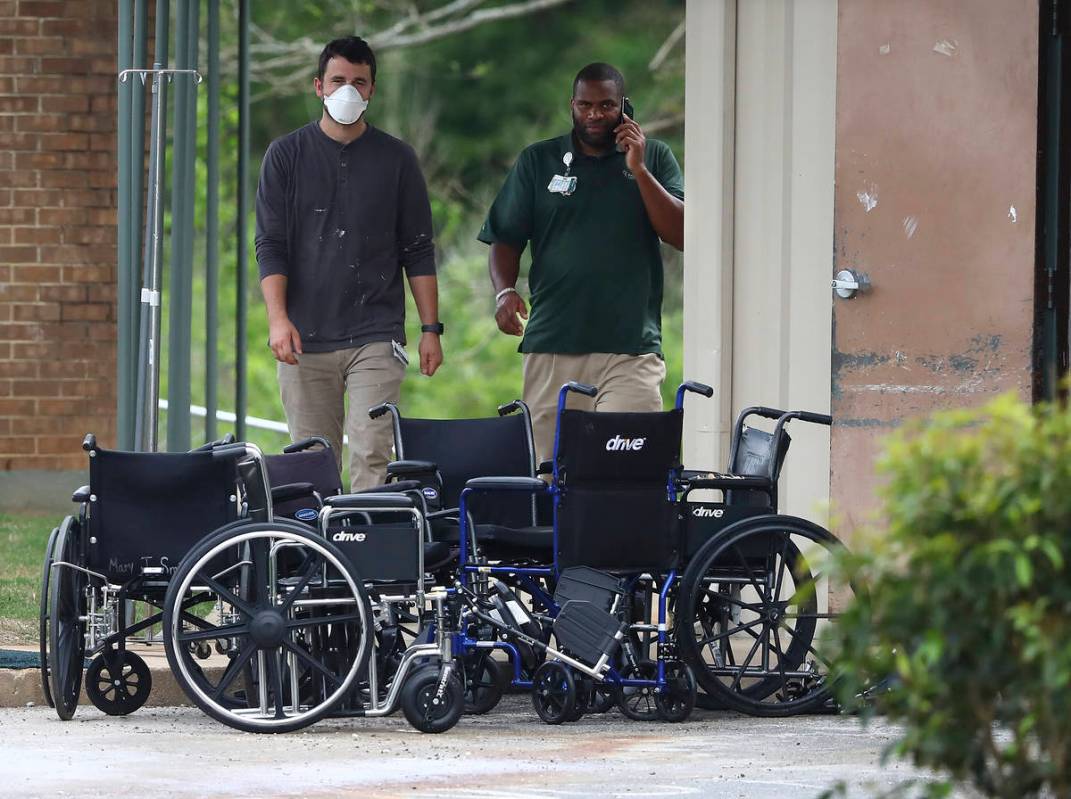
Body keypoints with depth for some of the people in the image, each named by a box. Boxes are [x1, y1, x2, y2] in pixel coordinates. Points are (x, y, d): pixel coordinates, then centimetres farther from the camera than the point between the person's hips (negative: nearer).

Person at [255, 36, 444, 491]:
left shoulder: (396, 159, 9)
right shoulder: (286, 156, 8)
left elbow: (418, 250, 10)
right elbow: (270, 245, 3)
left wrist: (431, 329, 3)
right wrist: (278, 318, -11)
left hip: (376, 338, -1)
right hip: (305, 339, 1)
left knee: (371, 458, -13)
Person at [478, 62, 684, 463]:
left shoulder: (654, 158, 12)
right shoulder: (538, 161, 14)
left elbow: (681, 235, 2)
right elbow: (505, 239, 13)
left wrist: (638, 170, -4)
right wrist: (505, 291, -6)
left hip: (632, 347, -1)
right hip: (553, 346, 1)